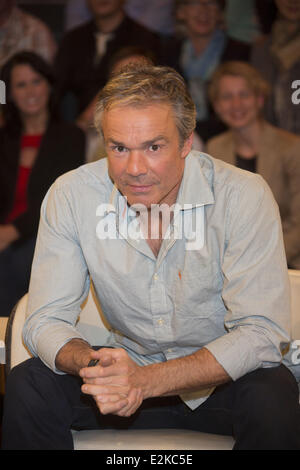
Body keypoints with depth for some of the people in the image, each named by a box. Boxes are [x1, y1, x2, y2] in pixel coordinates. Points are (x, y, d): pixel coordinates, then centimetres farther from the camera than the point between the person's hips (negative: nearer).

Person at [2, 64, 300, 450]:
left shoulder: (243, 197, -21)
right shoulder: (70, 196, -13)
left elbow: (261, 333, -25)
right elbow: (46, 321, -11)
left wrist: (146, 381, -37)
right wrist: (93, 364, -35)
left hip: (222, 376, -2)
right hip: (131, 362, 2)